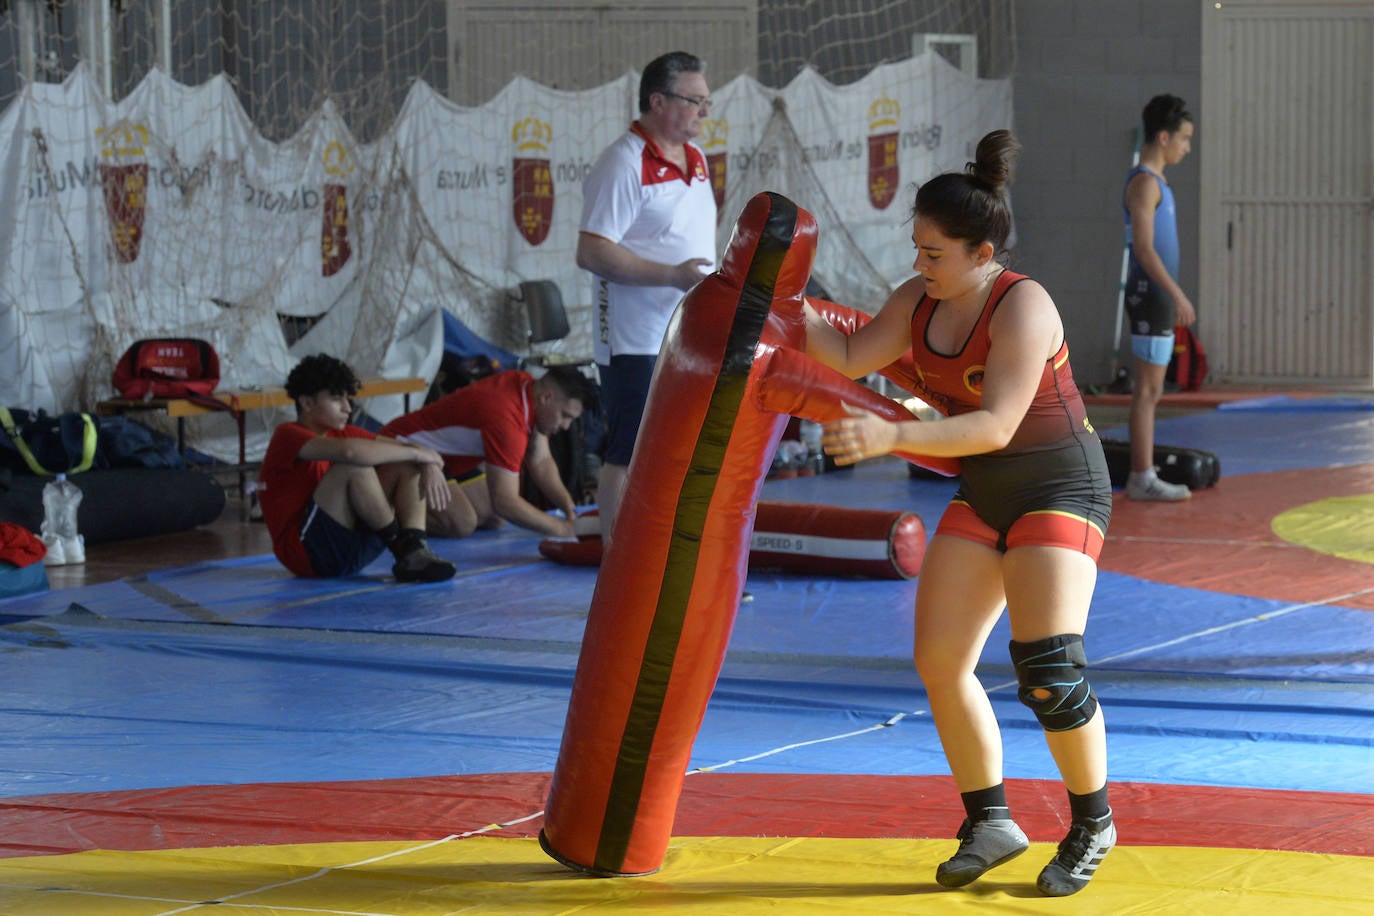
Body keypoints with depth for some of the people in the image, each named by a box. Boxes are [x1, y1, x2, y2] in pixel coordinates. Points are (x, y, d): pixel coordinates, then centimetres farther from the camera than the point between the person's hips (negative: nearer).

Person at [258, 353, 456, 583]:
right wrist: (418, 454, -21)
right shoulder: (287, 437, -13)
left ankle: (414, 551, -22)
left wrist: (430, 467, -16)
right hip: (304, 553, -9)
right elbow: (350, 451, -31)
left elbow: (404, 448, 8)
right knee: (355, 466, -27)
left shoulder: (341, 433, 12)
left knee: (408, 465, 1)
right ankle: (399, 544, -14)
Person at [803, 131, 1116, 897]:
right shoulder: (921, 302, 0)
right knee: (939, 662, 1)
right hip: (984, 496, 8)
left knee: (1048, 666, -20)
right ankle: (990, 824, 16)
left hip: (1061, 488, -8)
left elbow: (996, 426, -31)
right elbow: (850, 357, 5)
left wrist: (892, 437, -40)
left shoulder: (1022, 308, -24)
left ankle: (1092, 823, 2)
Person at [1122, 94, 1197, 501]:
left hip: (1156, 297, 10)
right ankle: (1143, 478, -6)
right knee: (1148, 389, -8)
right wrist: (1177, 295, -22)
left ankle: (1142, 475, 14)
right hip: (1151, 296, -10)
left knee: (1149, 390, 11)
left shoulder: (1154, 182, 17)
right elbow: (1144, 247, -20)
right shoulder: (1144, 183, -13)